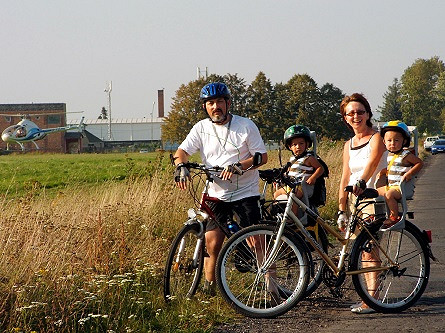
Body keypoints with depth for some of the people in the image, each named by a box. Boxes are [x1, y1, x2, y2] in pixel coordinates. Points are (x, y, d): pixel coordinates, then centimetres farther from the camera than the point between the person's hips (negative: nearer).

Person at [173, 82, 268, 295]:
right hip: (217, 194, 2)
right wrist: (181, 166, -24)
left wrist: (238, 166, -20)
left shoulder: (246, 126, -1)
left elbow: (262, 157, -4)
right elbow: (182, 151, -1)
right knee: (212, 242, -5)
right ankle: (209, 289, 7)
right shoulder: (201, 128, 6)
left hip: (245, 192, -2)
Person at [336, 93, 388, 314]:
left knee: (369, 250, -13)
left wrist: (361, 182, -43)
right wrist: (342, 211, 8)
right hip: (354, 199, 7)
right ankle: (370, 299, 10)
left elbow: (372, 162, -25)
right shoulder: (349, 145, 14)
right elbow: (345, 179, 13)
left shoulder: (376, 138, -6)